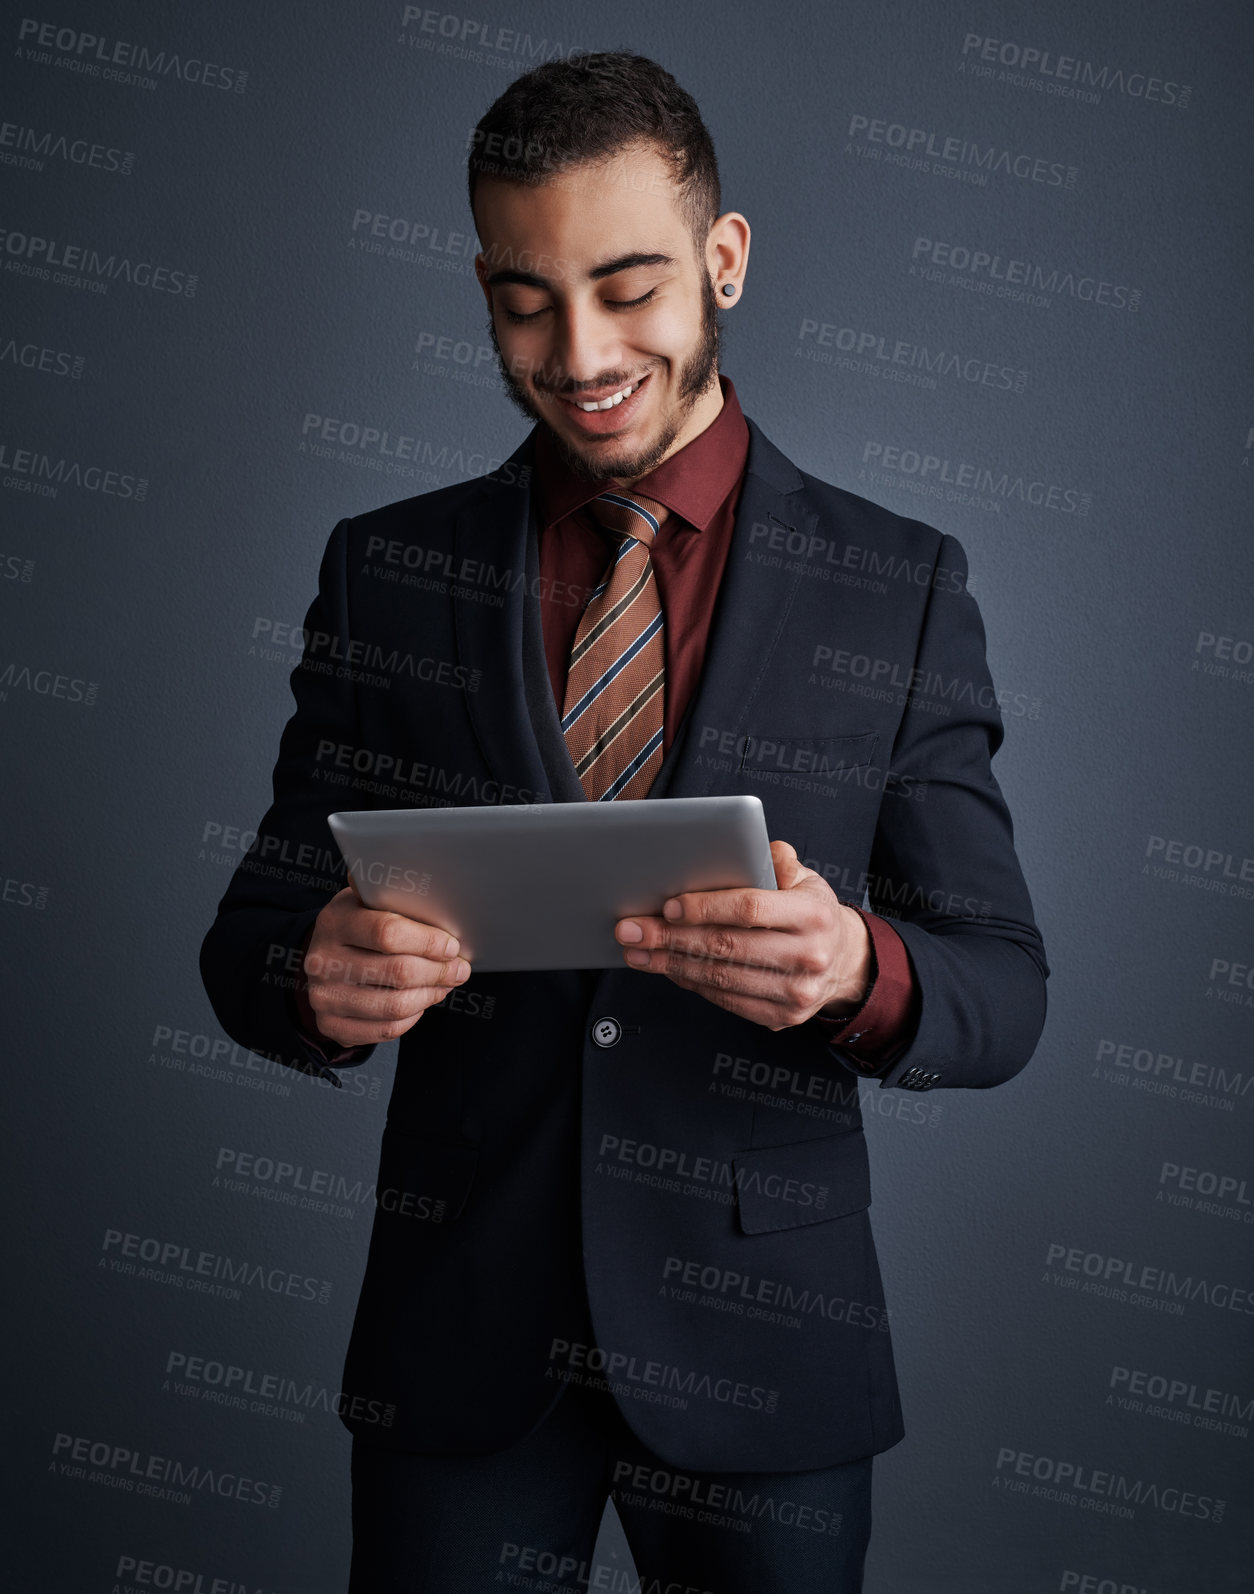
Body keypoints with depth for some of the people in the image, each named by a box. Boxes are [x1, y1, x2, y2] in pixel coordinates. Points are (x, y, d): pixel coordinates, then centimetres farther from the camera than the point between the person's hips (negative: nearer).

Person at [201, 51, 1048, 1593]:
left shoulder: (901, 588, -3)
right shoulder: (383, 572, 1)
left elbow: (1003, 987, -4)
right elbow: (255, 933, 2)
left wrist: (859, 969, -26)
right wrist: (316, 975, -21)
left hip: (759, 1337, 0)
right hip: (458, 1335, 1)